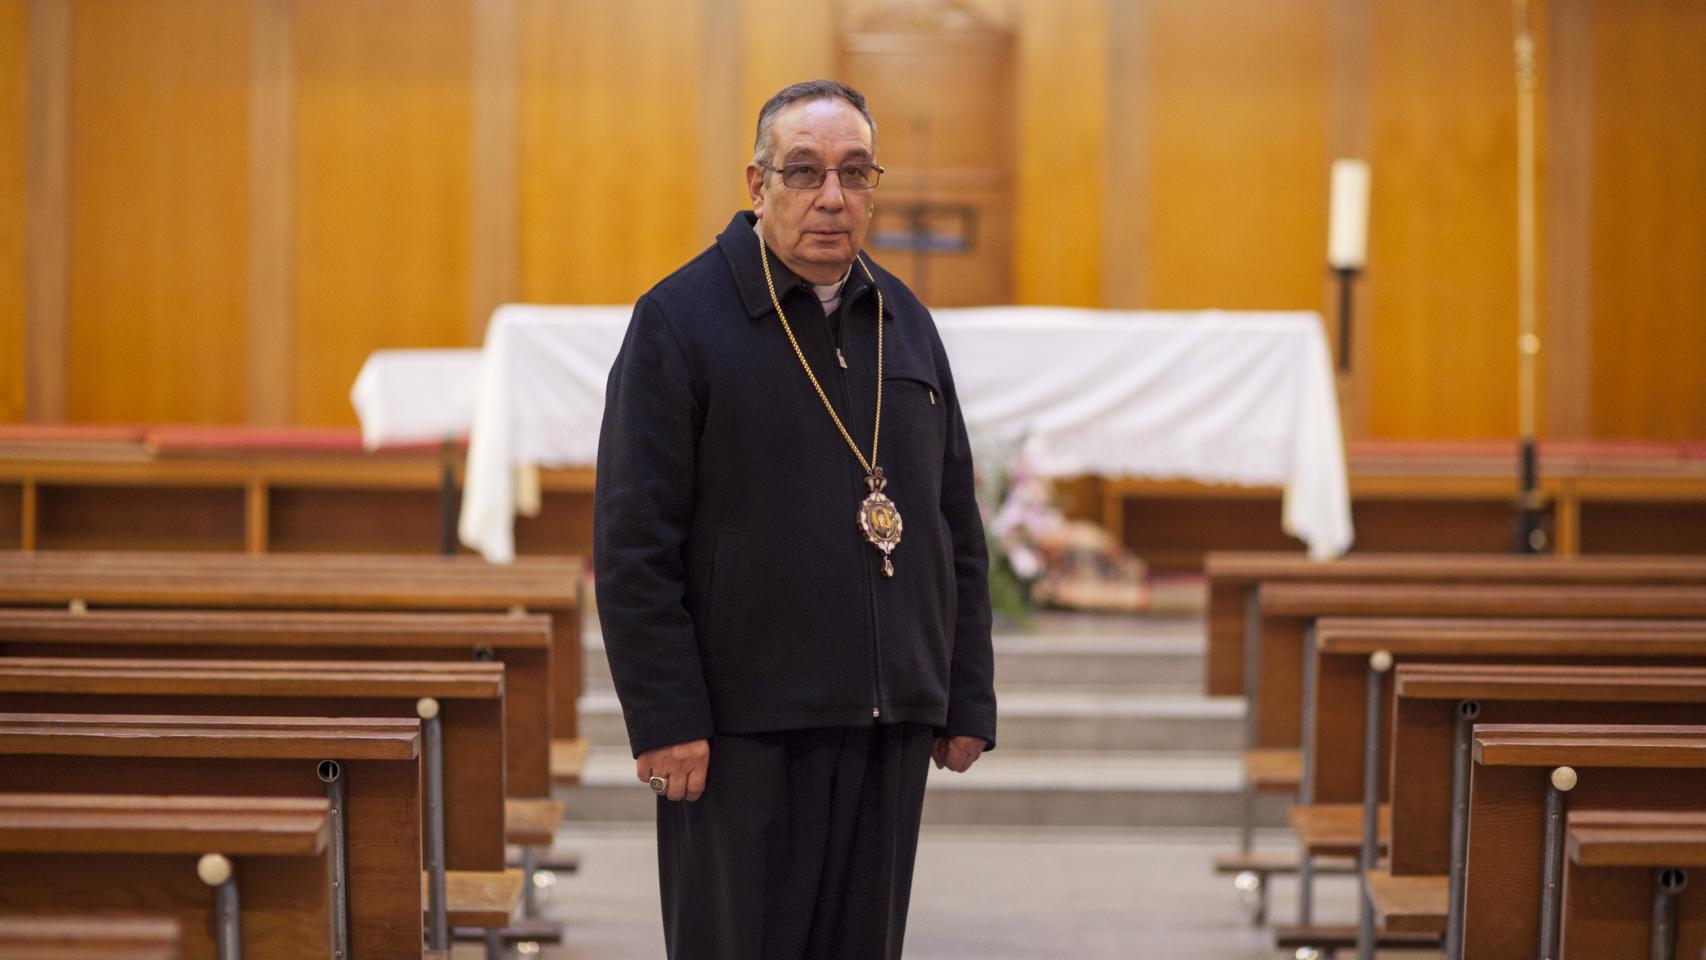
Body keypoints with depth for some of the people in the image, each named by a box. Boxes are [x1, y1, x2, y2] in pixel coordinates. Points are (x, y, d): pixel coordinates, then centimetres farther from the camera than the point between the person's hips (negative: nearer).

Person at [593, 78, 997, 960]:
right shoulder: (679, 320, -6)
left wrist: (968, 699, 11)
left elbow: (958, 530, 16)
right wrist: (665, 718, -15)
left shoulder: (905, 324, 13)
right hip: (744, 727, -5)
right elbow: (634, 545, -10)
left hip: (891, 724, 6)